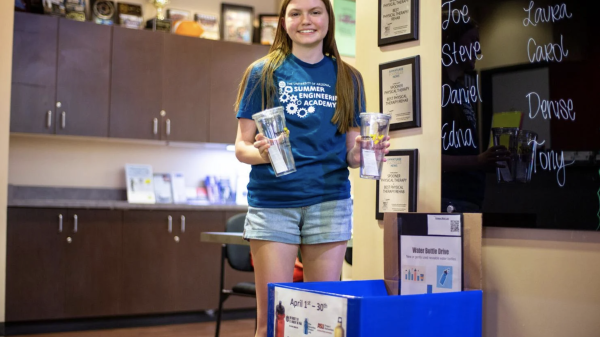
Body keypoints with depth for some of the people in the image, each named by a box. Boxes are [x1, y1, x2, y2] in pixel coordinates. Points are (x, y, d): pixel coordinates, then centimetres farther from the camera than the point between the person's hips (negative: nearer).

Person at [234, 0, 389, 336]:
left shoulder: (348, 78, 11)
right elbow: (241, 146, 3)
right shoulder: (264, 73, 4)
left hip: (329, 202, 2)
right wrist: (261, 153, -18)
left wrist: (363, 151, -11)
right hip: (272, 202, -2)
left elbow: (352, 154, 11)